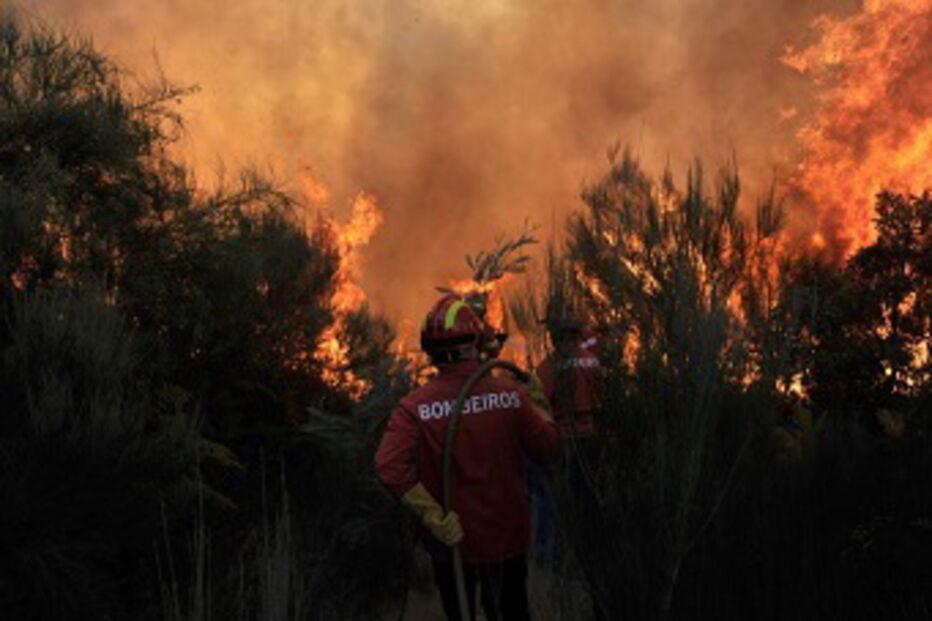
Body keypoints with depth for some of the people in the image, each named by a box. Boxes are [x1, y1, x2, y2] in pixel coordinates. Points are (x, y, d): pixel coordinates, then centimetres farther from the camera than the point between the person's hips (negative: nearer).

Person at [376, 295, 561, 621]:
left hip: (453, 539, -1)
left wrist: (433, 516, -23)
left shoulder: (415, 407, -16)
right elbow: (548, 449, -7)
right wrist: (539, 404, 10)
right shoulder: (511, 394, -14)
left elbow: (390, 466, -29)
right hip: (507, 537, 1)